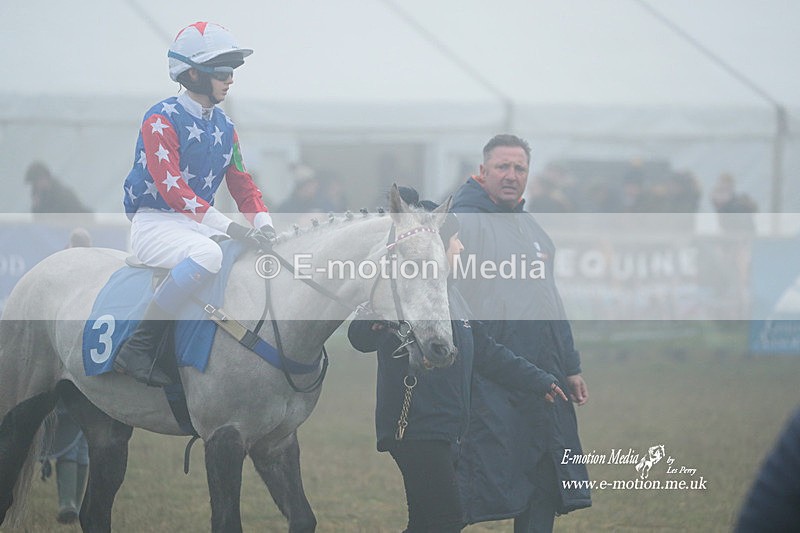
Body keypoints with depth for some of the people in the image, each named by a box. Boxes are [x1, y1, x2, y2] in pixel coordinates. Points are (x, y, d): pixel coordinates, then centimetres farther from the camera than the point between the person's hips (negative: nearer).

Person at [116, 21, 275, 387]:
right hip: (154, 222, -8)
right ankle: (137, 348, -34)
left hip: (200, 224, 8)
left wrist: (263, 225, -8)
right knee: (208, 254, -39)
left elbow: (242, 184, 14)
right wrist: (229, 226, -29)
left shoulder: (224, 127, 13)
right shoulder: (162, 120, -12)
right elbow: (171, 186, -22)